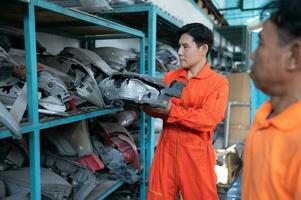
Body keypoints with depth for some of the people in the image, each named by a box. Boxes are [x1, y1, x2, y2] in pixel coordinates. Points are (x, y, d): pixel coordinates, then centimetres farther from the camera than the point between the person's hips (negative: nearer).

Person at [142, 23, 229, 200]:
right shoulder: (170, 77, 8)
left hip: (196, 155, -3)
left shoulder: (218, 82, -5)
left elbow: (208, 119, -18)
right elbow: (161, 109, 3)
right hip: (166, 151, 4)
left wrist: (172, 111, -25)